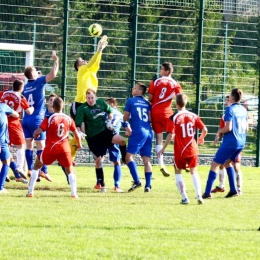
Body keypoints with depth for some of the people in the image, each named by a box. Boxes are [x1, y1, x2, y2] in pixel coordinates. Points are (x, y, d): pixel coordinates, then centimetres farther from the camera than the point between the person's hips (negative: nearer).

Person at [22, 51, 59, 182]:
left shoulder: (25, 87, 11)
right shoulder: (38, 82, -8)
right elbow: (53, 74, -13)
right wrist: (56, 61, -4)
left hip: (26, 119, 6)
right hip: (36, 119, -6)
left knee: (29, 145, 7)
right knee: (41, 146, -5)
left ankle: (30, 169, 5)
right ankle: (43, 171, -9)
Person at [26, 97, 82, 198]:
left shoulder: (49, 119, -6)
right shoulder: (68, 119, 5)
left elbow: (37, 132, -12)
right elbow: (76, 134, 14)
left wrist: (35, 136, 12)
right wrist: (79, 144, 34)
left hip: (50, 149, -2)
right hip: (64, 149, 2)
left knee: (36, 166, 18)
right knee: (70, 170, 22)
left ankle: (30, 192, 13)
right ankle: (74, 193, 7)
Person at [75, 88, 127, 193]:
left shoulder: (101, 103, 2)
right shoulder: (82, 109, -8)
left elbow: (110, 111, 20)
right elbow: (79, 124, -9)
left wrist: (109, 122, 6)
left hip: (105, 131, 2)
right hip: (93, 136, -2)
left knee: (121, 140, -26)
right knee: (98, 159, -3)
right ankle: (102, 185, 8)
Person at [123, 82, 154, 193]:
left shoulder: (130, 101, 2)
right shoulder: (147, 104, 14)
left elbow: (125, 118, 7)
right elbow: (150, 118, 5)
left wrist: (126, 127, 25)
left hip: (138, 132, -6)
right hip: (148, 132, 6)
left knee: (129, 156, -8)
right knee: (146, 159, 6)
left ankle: (137, 181, -21)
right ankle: (148, 185, 2)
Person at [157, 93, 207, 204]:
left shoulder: (173, 118, -12)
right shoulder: (193, 116, 1)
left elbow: (170, 136, -17)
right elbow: (204, 129, 2)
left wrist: (163, 149, -7)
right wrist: (201, 138, 24)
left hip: (180, 151, -4)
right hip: (193, 149, 4)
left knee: (178, 172, 14)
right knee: (194, 172, 18)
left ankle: (184, 198, 5)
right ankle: (199, 196, 3)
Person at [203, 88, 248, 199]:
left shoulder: (230, 109, -13)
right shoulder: (243, 110, 9)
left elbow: (228, 128, -19)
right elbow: (246, 128, 16)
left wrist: (220, 131, -1)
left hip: (230, 142, -8)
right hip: (241, 142, 8)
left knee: (214, 164, -1)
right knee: (227, 162, 27)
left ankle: (207, 192, -7)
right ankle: (233, 190, 21)